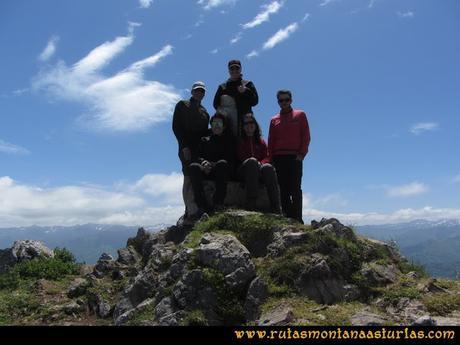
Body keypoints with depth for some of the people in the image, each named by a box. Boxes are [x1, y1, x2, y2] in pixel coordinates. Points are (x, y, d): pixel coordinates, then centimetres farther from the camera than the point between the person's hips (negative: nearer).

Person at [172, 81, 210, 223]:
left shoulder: (204, 112, 25)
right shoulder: (182, 105, 11)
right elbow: (176, 127, 0)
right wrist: (184, 146, -11)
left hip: (201, 148, 5)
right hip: (187, 148, -5)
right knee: (189, 177, -14)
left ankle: (190, 211, -4)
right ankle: (193, 211, -20)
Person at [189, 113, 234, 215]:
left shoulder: (228, 140, 20)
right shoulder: (205, 140, 28)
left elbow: (231, 159, 3)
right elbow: (198, 156, 12)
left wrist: (214, 164, -14)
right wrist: (203, 162, -14)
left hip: (222, 171, -2)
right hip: (207, 171, 2)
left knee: (222, 163, -37)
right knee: (194, 166, -31)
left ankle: (218, 203, -40)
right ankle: (202, 206, -40)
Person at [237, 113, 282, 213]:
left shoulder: (261, 141, 25)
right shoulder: (239, 141, 19)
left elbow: (266, 157, 14)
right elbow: (239, 157, 7)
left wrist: (260, 164, -10)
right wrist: (255, 163, -11)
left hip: (259, 171, 2)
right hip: (244, 171, -2)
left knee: (268, 167, -34)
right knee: (252, 161, -37)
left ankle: (276, 208, -45)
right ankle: (251, 203, -47)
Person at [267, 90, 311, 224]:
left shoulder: (300, 115, 11)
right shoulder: (274, 120, 18)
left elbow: (306, 136, 4)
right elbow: (271, 142, 15)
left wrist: (302, 154, -8)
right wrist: (271, 160, 4)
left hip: (295, 157, -3)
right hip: (279, 158, 3)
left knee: (295, 188, -8)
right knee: (283, 190, -1)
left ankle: (297, 220, -9)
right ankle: (288, 218, 2)